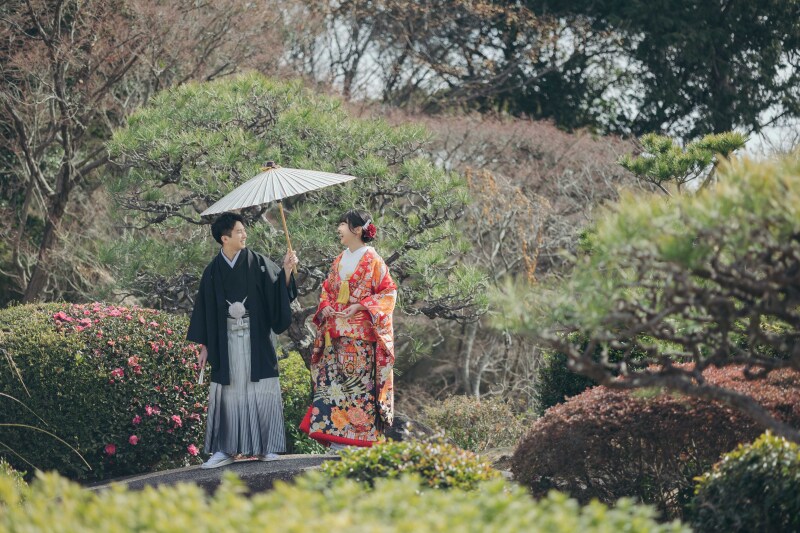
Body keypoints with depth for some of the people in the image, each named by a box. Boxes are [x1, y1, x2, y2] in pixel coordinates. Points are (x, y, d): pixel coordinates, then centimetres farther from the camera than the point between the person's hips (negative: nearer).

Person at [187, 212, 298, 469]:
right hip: (226, 340, 1)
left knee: (260, 389, -1)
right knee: (228, 392, -1)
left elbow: (279, 291, -2)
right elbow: (205, 309, 7)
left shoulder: (257, 263, 2)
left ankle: (265, 447, 5)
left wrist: (286, 270, -19)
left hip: (256, 339, -1)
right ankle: (225, 449, 1)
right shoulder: (213, 271, 4)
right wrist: (204, 346, 5)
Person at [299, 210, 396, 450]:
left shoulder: (372, 259, -3)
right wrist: (325, 307, 2)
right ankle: (338, 440, 1)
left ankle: (360, 439, -6)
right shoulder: (339, 261, 17)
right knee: (333, 381, 0)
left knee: (359, 383, -8)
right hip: (335, 334, 7)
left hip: (360, 333, -6)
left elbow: (388, 292, -7)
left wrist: (359, 306, -16)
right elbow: (327, 290, 23)